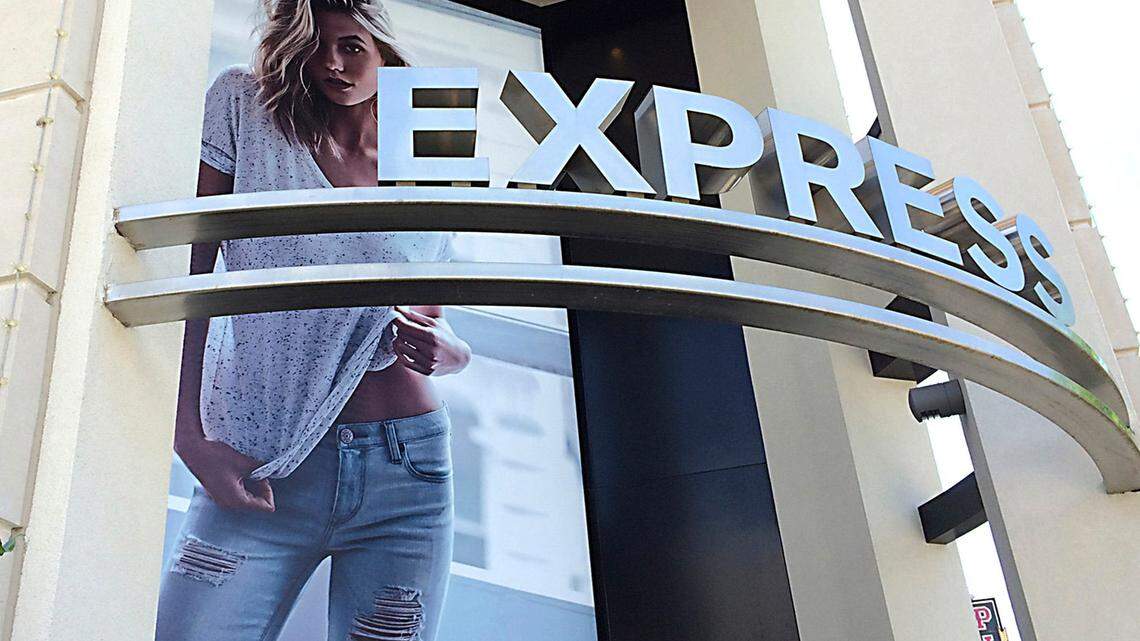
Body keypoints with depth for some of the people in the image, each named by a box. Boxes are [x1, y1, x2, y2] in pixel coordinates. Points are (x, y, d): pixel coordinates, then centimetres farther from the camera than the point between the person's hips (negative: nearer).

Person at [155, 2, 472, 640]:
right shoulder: (245, 109, 5)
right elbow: (184, 272, -3)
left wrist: (445, 348, -6)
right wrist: (191, 435, -13)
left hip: (403, 473, 2)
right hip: (260, 467, -2)